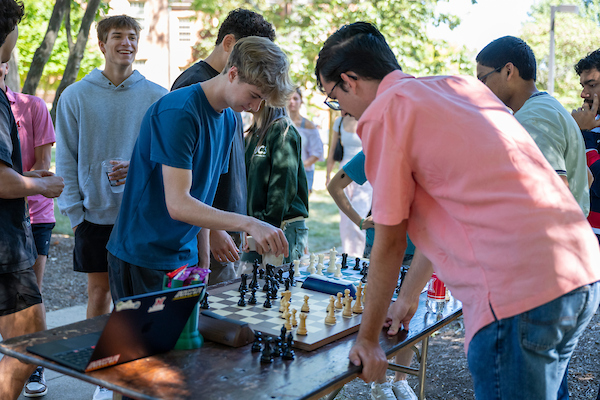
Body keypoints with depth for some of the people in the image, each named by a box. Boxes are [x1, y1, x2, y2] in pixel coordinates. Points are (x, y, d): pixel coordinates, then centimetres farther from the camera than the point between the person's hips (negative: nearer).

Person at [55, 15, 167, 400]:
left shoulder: (157, 97, 0)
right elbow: (66, 159, 3)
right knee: (100, 290, 8)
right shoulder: (76, 96, 2)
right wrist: (74, 210, -3)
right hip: (96, 213, 1)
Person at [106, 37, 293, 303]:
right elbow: (177, 204, -26)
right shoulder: (178, 112, -20)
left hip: (185, 255, 8)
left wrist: (203, 260, 4)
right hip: (142, 258, -7)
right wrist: (250, 224, -34)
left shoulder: (228, 118, 7)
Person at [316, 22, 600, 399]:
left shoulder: (384, 112, -4)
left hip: (520, 292, -9)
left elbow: (389, 243, -1)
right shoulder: (462, 85, 20)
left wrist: (368, 339, 12)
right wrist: (409, 297, 32)